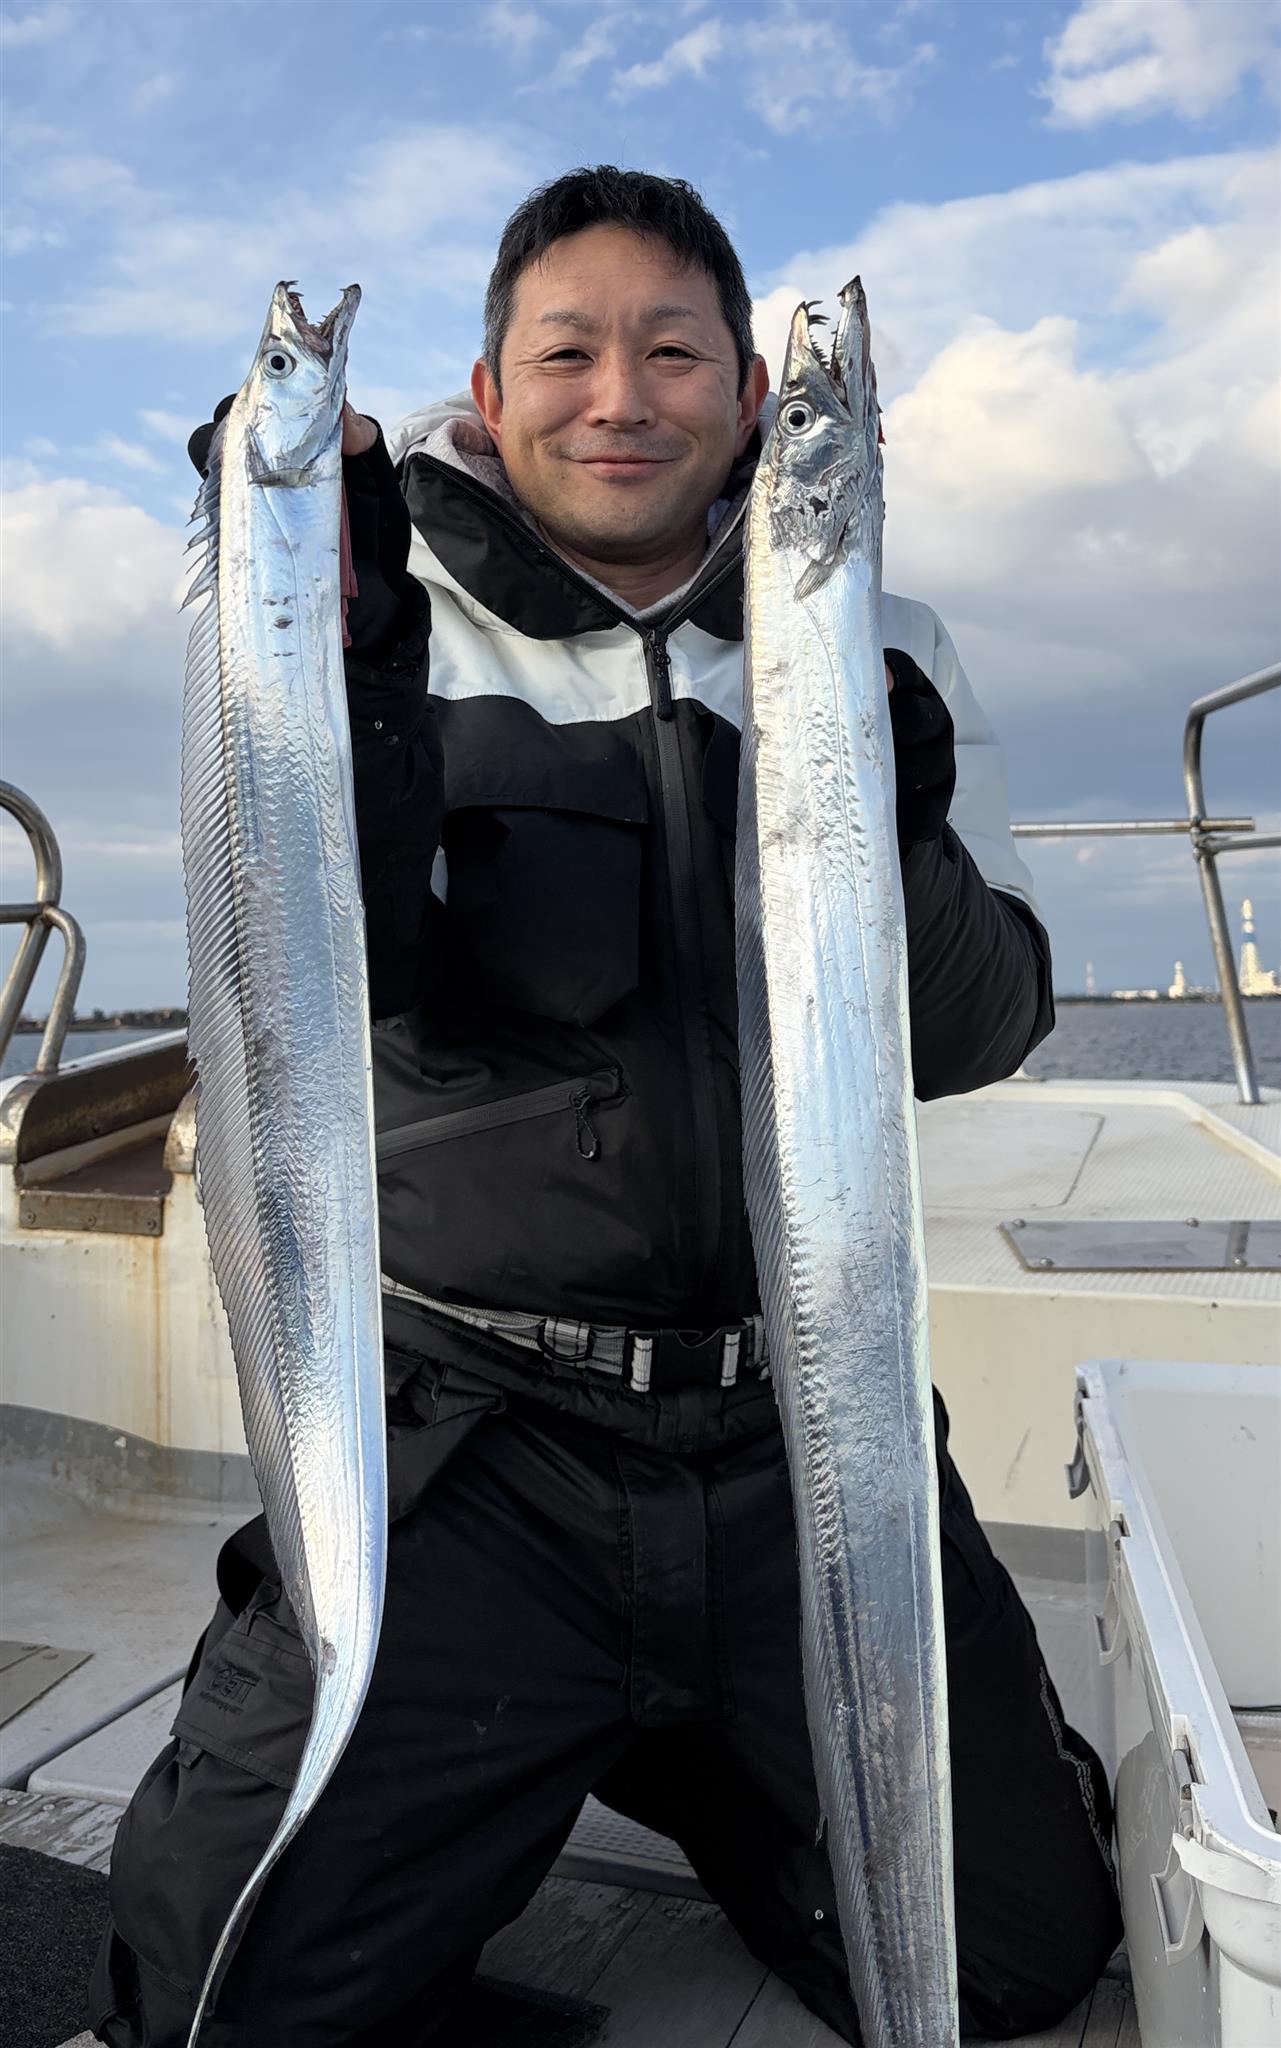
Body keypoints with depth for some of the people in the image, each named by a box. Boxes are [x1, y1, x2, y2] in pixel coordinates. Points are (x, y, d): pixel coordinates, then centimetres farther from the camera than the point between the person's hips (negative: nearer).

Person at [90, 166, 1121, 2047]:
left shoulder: (874, 654, 6)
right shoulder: (402, 634, 0)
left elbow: (973, 1038, -2)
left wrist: (896, 837, -22)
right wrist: (351, 674, -28)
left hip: (800, 1430, 3)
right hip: (473, 1439, -1)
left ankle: (664, 1745, 28)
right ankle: (514, 1777, 25)